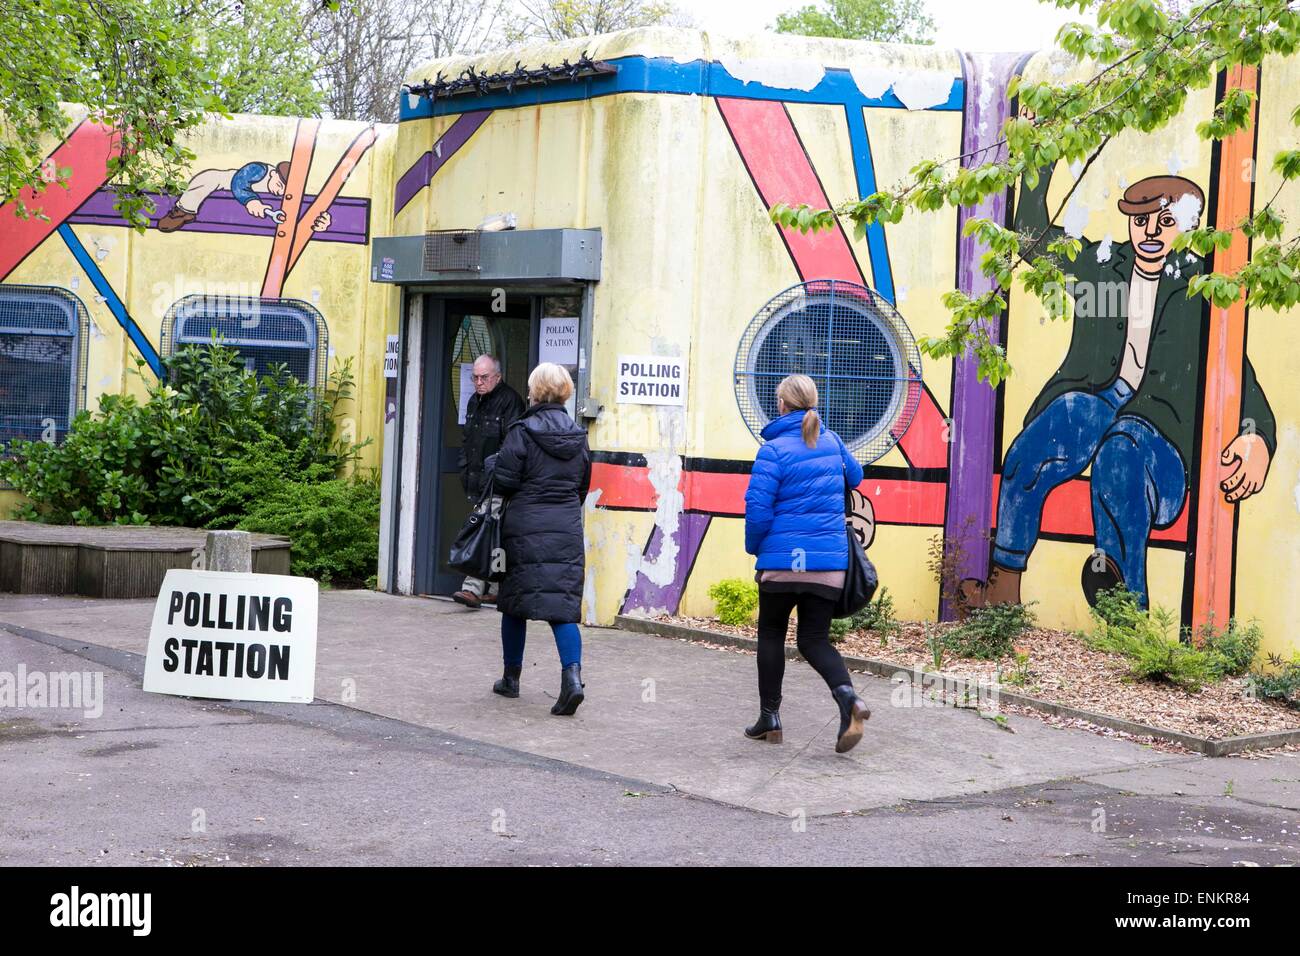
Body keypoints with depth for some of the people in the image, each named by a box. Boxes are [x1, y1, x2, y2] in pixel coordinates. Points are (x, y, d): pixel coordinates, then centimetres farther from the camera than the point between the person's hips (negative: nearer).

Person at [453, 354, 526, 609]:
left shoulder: (509, 401, -8)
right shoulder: (475, 401, 18)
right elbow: (467, 440, 27)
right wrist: (465, 471, 17)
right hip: (477, 481, 8)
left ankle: (473, 588, -18)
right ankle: (494, 589, 12)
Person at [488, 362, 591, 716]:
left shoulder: (522, 432, -9)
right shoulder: (578, 437, 7)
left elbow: (504, 480, -9)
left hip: (525, 528, -3)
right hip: (568, 530, 3)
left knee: (515, 602, 12)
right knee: (563, 604, 0)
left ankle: (512, 677, 22)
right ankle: (572, 676, -18)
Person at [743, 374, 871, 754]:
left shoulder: (774, 449, -11)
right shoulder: (831, 441, 7)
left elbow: (758, 508, -14)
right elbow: (854, 476, 27)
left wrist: (754, 547, 3)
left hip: (782, 560, -4)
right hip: (829, 561, 4)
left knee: (771, 634, 13)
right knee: (815, 639, 9)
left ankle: (770, 718, 16)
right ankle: (847, 695, -18)